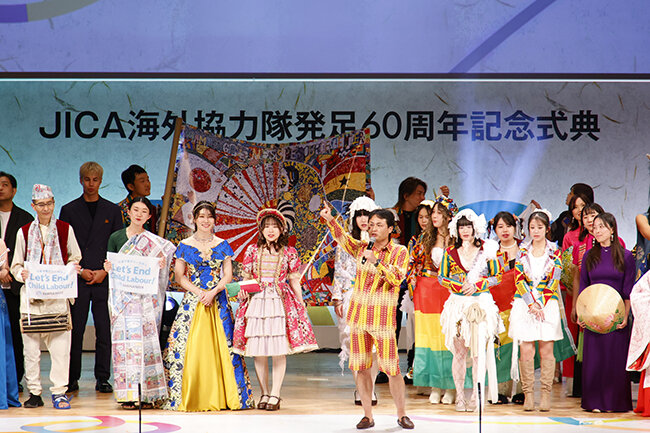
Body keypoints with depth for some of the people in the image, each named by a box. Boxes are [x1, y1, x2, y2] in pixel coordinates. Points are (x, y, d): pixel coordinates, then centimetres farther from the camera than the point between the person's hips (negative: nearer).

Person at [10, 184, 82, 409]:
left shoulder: (65, 229, 9)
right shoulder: (24, 232, 10)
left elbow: (75, 258, 14)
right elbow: (16, 265, 13)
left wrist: (72, 269, -8)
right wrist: (21, 274, -9)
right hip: (32, 296, 1)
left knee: (60, 344, -7)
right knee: (31, 346, -1)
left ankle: (59, 391, -2)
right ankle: (34, 392, 7)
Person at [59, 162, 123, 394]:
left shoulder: (111, 210, 11)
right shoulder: (69, 210, 9)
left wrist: (104, 271, -5)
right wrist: (79, 271, -6)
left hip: (104, 279, 0)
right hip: (77, 279, 0)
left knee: (104, 330, -1)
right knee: (75, 330, -1)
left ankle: (102, 378, 5)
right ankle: (72, 379, 6)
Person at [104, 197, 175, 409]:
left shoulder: (154, 241, 8)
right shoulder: (116, 237, 9)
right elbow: (110, 266, 11)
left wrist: (160, 266, -13)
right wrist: (108, 268, -11)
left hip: (145, 298, 0)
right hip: (122, 296, 0)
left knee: (145, 339, -5)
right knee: (124, 339, -6)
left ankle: (147, 394, -1)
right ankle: (127, 394, -4)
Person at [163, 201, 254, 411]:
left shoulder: (222, 245, 9)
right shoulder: (185, 246, 5)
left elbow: (228, 275, 4)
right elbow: (179, 276, 1)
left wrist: (212, 292, -11)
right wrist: (199, 292, -11)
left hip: (218, 301, 1)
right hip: (192, 299, -1)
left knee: (220, 346, -2)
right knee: (191, 347, -7)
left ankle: (219, 396, 2)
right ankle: (189, 398, -3)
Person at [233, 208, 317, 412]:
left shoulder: (289, 253, 6)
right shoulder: (252, 251, 9)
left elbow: (294, 282, 10)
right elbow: (246, 279, 13)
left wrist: (302, 306, 8)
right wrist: (244, 292, -7)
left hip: (280, 302, -1)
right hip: (256, 302, 1)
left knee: (279, 351, -6)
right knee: (258, 351, 1)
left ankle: (275, 395, 1)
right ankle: (264, 393, 12)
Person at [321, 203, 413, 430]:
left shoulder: (400, 252, -1)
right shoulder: (362, 248, 11)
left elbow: (397, 278, -13)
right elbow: (343, 238, 3)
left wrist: (377, 261, -22)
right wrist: (330, 220, -11)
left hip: (383, 318, -4)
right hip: (359, 316, 4)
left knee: (392, 368, -3)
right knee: (361, 368, 5)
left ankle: (401, 414, 10)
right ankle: (368, 415, 13)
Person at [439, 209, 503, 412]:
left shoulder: (486, 250, 4)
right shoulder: (450, 252, 7)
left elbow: (497, 276, 6)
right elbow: (442, 277, 8)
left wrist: (476, 285, -8)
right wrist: (461, 286, -8)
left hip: (481, 303, -1)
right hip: (457, 303, 1)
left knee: (479, 351, -7)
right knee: (459, 351, 2)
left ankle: (476, 395, -2)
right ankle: (459, 396, 8)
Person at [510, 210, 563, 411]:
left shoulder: (555, 252, 6)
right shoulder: (523, 252, 9)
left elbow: (554, 281, -2)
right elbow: (519, 279, 1)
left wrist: (540, 304, -11)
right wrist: (531, 304, -11)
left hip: (547, 305, -1)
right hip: (525, 304, 1)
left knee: (546, 350, -2)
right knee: (526, 351, -4)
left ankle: (546, 394, 3)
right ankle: (528, 394, 1)